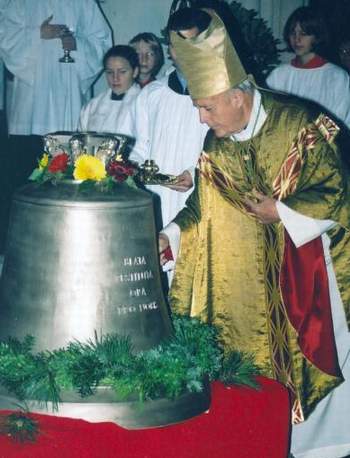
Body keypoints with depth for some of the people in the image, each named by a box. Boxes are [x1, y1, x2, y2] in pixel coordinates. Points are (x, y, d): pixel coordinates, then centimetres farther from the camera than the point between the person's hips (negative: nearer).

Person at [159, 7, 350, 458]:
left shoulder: (302, 125, -18)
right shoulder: (215, 144, -2)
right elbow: (203, 204, 4)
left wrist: (279, 210, -19)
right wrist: (170, 234, -10)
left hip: (303, 263, -4)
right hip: (244, 276, 4)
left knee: (307, 353, 4)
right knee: (250, 352, 8)